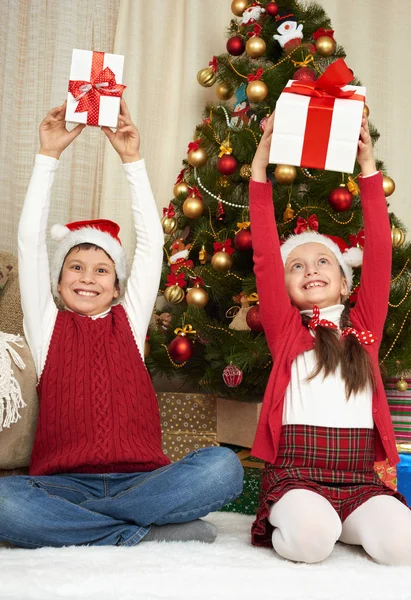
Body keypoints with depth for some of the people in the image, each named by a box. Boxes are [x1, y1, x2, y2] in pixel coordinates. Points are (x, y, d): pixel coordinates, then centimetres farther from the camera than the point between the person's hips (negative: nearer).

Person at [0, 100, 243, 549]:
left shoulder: (129, 321, 18)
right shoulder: (47, 323, 16)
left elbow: (151, 239, 13)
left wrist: (132, 159, 10)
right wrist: (48, 156, 7)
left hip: (140, 478, 1)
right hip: (63, 482, -1)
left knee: (222, 466, -28)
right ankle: (141, 532, -24)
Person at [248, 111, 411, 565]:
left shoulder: (363, 327, 13)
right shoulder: (286, 329, 8)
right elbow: (264, 258, 0)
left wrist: (368, 167, 4)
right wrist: (259, 166, -4)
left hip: (360, 476, 2)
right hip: (296, 472, -2)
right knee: (310, 540, -31)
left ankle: (348, 523, 6)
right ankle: (287, 522, 2)